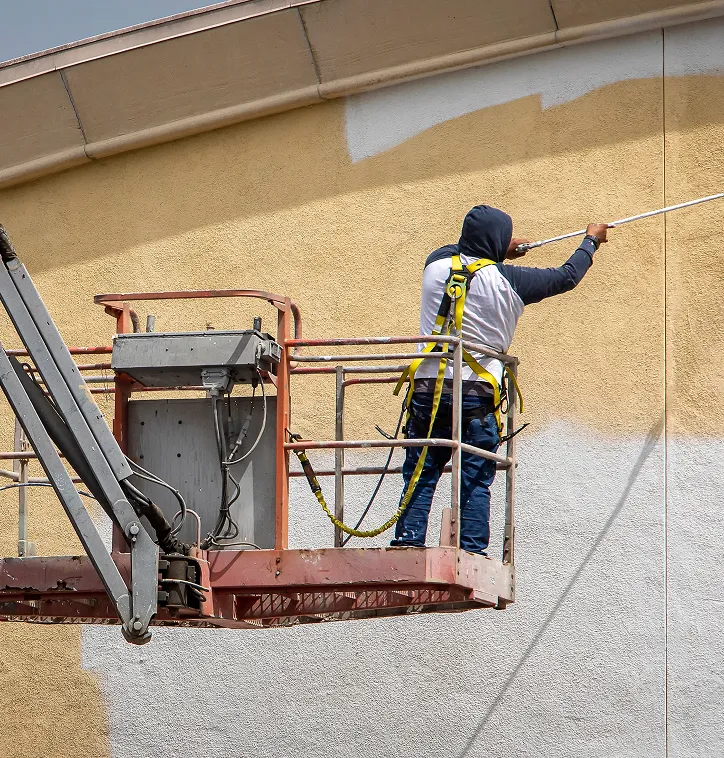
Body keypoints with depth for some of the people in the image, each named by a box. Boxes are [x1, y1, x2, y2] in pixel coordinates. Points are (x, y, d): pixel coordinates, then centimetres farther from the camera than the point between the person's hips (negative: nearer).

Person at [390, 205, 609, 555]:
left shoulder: (437, 264, 6)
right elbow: (566, 277, 14)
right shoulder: (511, 281, -1)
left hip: (428, 388, 2)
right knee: (475, 483, 0)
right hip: (478, 393, -2)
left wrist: (500, 252, 43)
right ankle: (472, 553, -4)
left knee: (420, 476, 5)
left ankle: (407, 543, -4)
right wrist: (591, 240, 31)